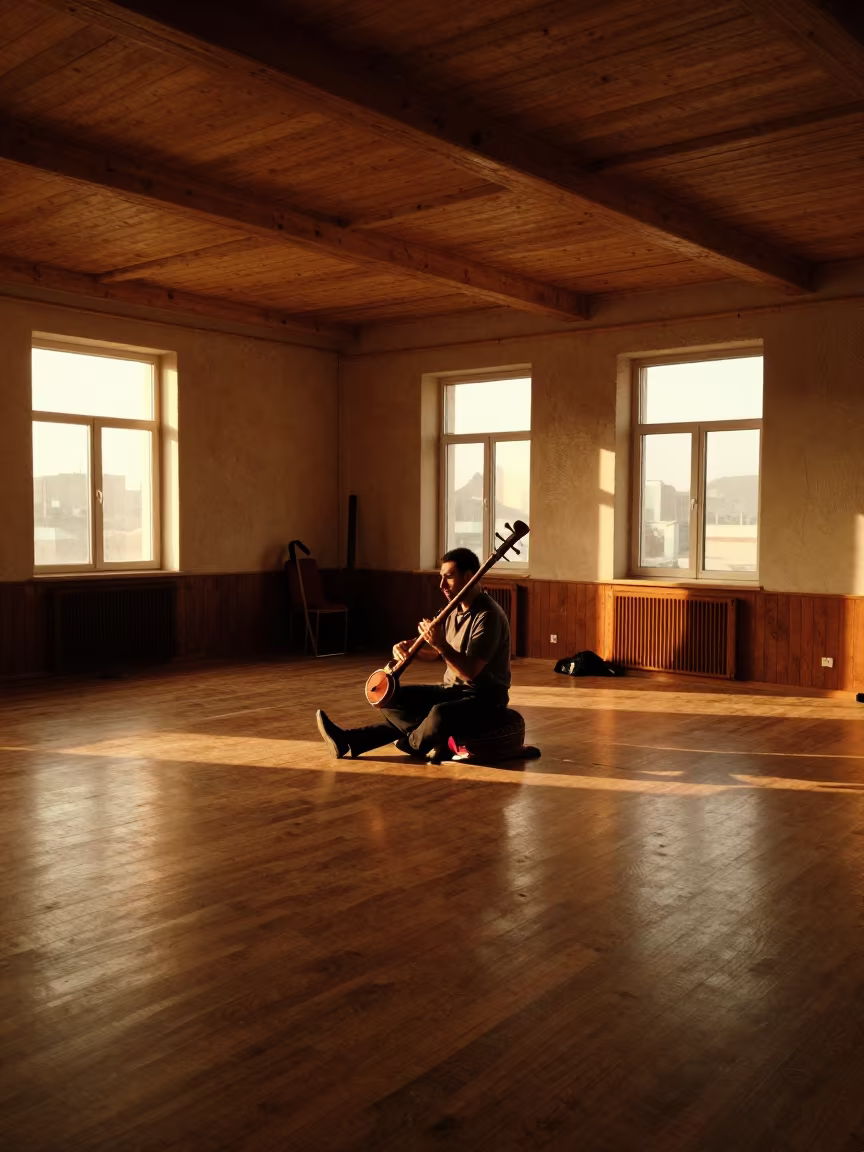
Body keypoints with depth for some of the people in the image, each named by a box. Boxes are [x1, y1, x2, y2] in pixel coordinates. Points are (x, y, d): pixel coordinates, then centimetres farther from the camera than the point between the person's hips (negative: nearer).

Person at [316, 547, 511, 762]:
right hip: (453, 689, 8)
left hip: (483, 698, -8)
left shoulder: (489, 615, -21)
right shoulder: (456, 611, 8)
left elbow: (470, 672, -27)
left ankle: (412, 742, -2)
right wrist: (407, 647, -5)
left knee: (439, 716, -35)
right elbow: (431, 652, 15)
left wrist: (442, 645, -33)